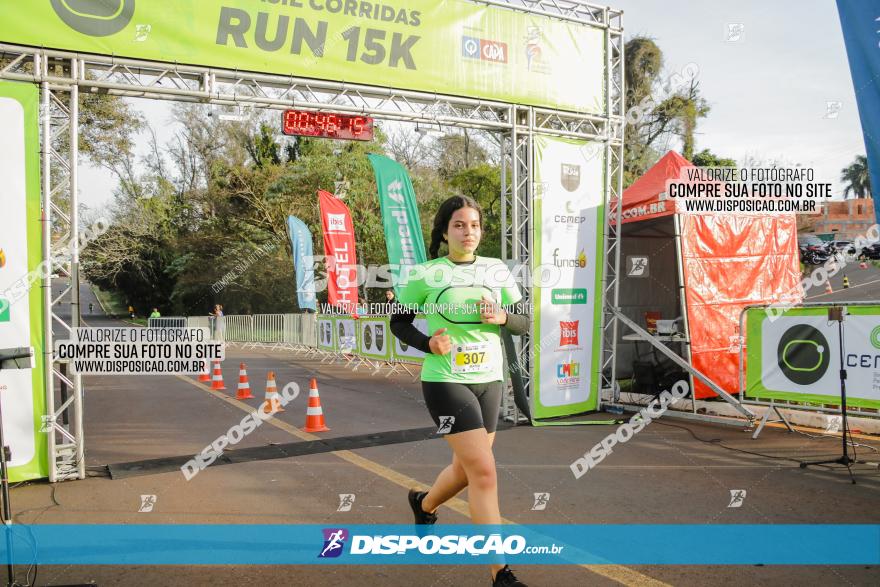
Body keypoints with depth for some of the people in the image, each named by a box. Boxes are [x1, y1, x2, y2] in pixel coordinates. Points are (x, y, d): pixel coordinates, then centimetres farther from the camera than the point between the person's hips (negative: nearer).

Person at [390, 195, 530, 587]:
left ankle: (423, 503, 49)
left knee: (467, 469, 17)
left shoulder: (498, 271, 4)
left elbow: (524, 324, 7)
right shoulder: (425, 274, -6)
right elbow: (398, 322, 3)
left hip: (489, 381, 5)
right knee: (484, 471, -13)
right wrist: (428, 344, -15)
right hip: (445, 382, -5)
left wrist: (502, 317, -15)